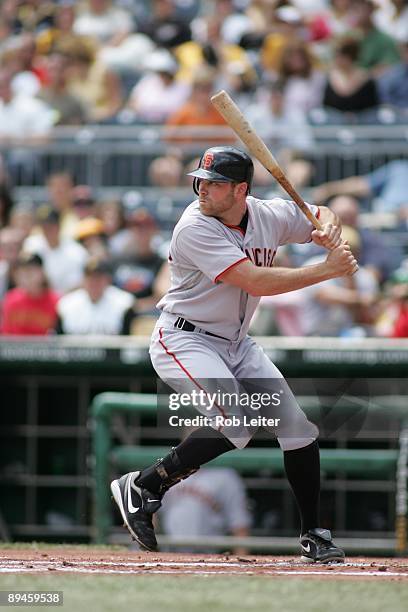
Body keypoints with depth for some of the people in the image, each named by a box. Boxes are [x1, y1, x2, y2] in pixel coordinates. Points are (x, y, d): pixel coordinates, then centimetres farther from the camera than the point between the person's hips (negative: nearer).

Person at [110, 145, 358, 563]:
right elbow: (255, 281, -31)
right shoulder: (195, 227, -24)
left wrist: (327, 229, -10)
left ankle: (313, 535, 14)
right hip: (183, 341, -7)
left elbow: (322, 216, 15)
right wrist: (327, 270, -27)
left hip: (235, 343, 7)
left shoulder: (268, 215, -4)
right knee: (233, 425, -27)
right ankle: (142, 487, -11)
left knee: (297, 426, 2)